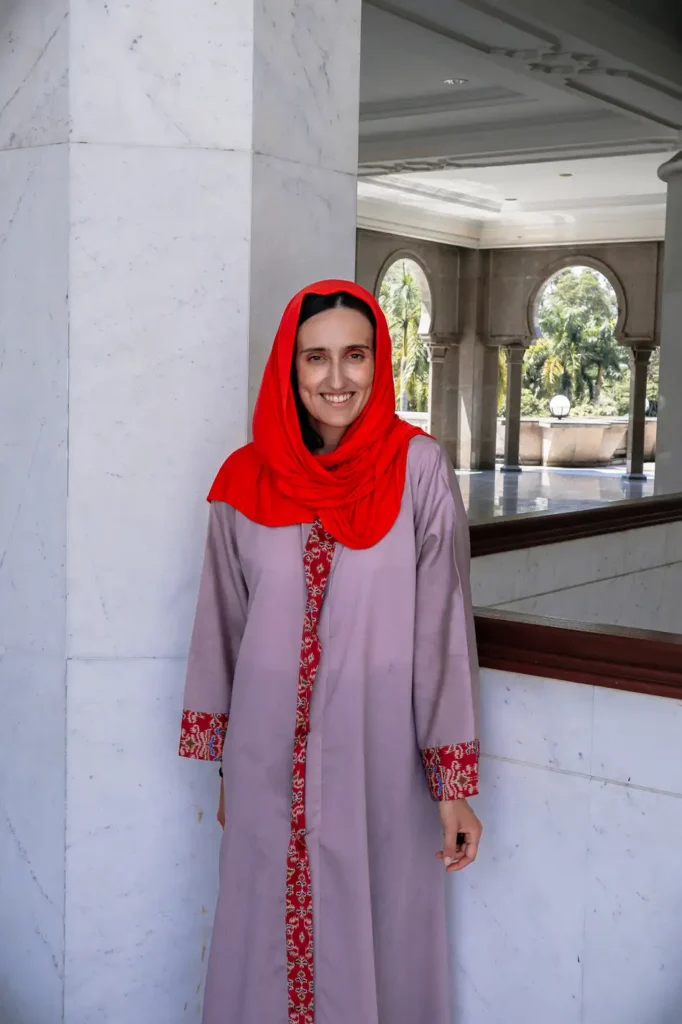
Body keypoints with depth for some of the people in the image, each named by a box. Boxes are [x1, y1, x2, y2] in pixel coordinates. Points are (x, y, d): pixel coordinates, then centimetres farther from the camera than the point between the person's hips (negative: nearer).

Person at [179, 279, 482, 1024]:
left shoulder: (418, 470, -6)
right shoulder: (246, 480, 1)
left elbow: (443, 625, -6)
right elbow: (222, 628, 7)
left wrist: (453, 783, -5)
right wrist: (224, 768, 11)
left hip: (379, 760, -2)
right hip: (269, 761, 2)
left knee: (376, 948, 8)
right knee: (267, 942, 12)